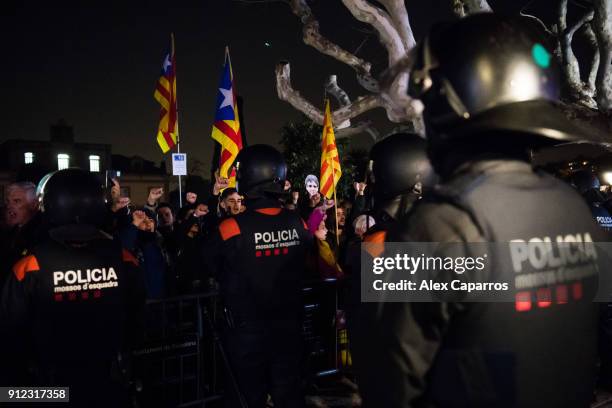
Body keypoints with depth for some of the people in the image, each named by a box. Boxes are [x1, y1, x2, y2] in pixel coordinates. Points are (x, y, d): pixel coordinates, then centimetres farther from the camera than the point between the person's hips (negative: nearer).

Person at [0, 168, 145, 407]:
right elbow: (136, 319, -1)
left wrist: (37, 364, 13)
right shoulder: (124, 260, -16)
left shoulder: (30, 268, -21)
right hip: (108, 383, 2)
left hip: (52, 387, -1)